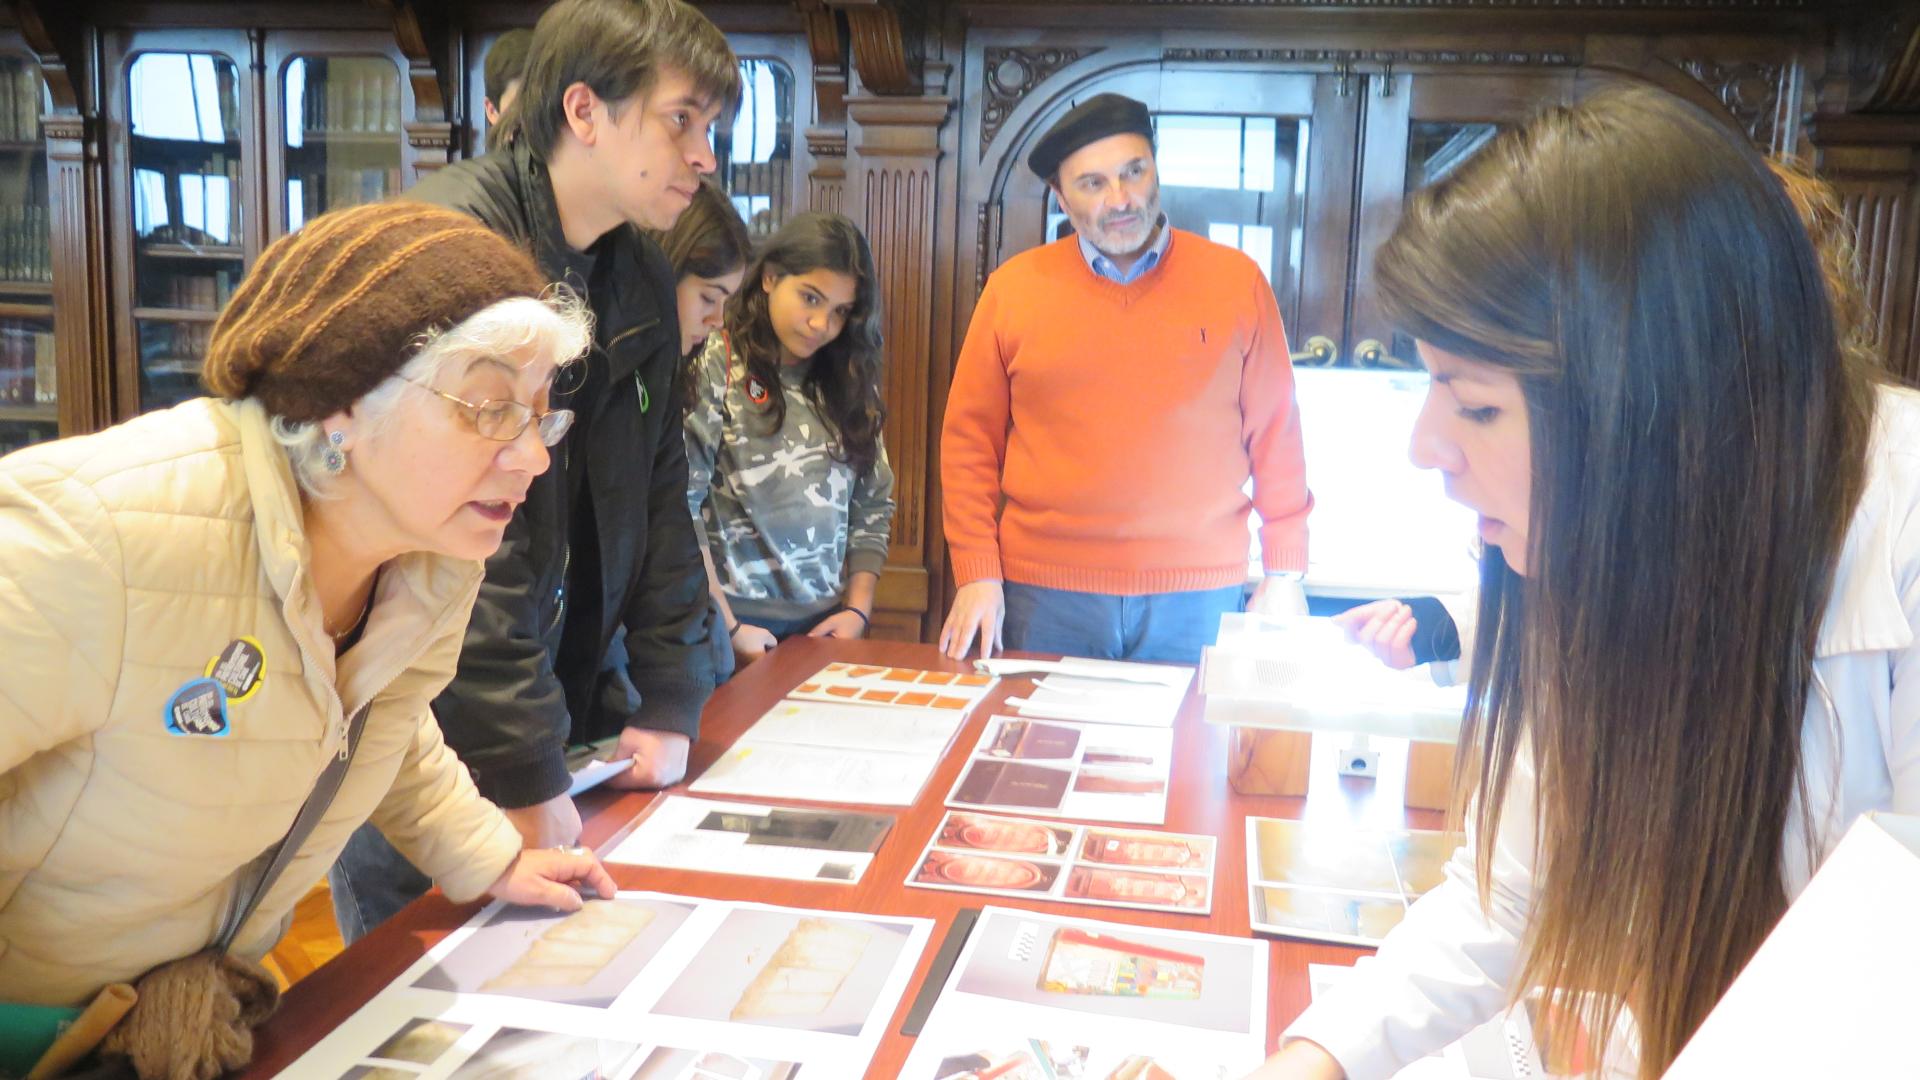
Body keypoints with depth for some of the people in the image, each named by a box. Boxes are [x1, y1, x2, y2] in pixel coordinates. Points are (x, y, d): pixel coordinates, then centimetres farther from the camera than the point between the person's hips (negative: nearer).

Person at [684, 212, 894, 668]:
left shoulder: (849, 384, 8)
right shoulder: (714, 367, -8)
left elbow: (873, 506, 11)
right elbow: (680, 507, -13)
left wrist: (857, 609, 1)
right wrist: (727, 627, -14)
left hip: (826, 627, 5)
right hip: (733, 624, -5)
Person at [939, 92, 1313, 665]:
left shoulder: (1236, 280, 2)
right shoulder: (1014, 285, 2)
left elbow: (1275, 436, 5)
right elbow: (970, 439, 4)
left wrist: (1284, 574, 4)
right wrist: (977, 575, -2)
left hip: (1198, 596, 0)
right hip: (1044, 595, 0)